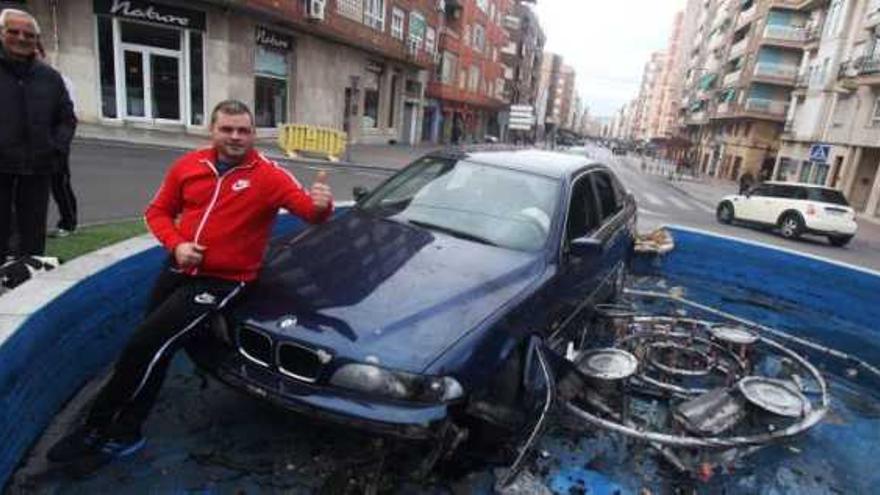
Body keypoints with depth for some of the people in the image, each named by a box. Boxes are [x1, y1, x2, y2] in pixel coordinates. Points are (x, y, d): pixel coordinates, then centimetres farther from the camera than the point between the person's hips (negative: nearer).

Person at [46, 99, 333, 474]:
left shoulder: (268, 176, -14)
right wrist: (176, 245, -10)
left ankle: (98, 428, 9)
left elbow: (309, 209, -25)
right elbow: (158, 212, 9)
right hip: (178, 270, 6)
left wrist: (321, 204, -49)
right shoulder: (188, 166, 1)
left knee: (145, 344, -13)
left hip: (222, 281, -6)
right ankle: (125, 432, 38)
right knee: (153, 348, 17)